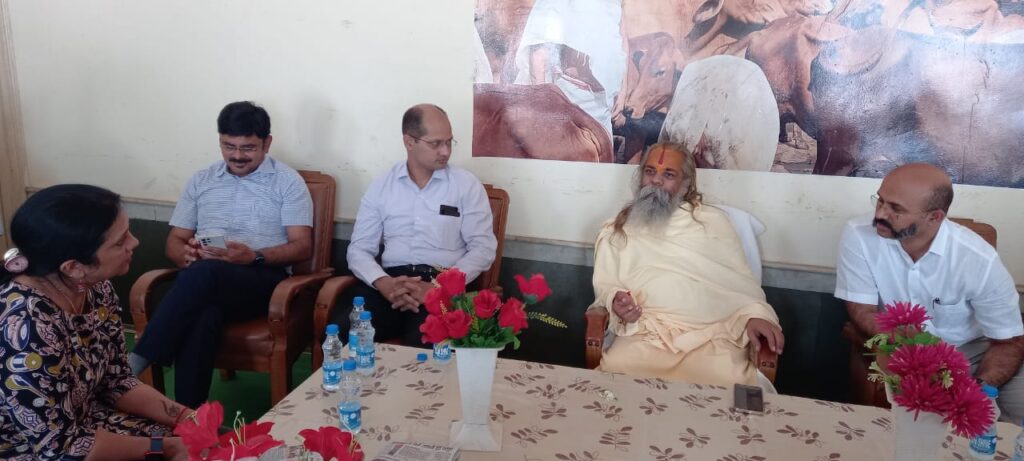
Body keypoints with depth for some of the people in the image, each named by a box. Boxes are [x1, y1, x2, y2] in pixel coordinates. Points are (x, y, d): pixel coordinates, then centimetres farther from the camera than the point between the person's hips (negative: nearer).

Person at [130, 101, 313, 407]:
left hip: (264, 279, -3)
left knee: (205, 273, -37)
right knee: (203, 315, -36)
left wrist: (255, 257, -19)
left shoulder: (287, 181, 7)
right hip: (205, 283, 3)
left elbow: (303, 246, -1)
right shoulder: (201, 181, 19)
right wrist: (185, 254, -8)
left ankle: (138, 362, -28)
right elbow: (174, 241, 19)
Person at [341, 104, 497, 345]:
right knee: (341, 331, -26)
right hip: (391, 281, 3)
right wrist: (383, 283, -14)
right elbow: (359, 249, 9)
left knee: (424, 342, -35)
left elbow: (483, 248, -1)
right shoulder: (381, 186, 11)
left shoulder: (467, 185, 5)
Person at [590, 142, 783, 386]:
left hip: (711, 336, 0)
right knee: (612, 372, -29)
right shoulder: (615, 230, 17)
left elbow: (740, 280, 13)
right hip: (645, 335, 0)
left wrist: (755, 314, -7)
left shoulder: (713, 221, 16)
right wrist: (615, 300, -11)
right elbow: (605, 286, 13)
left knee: (732, 384, -29)